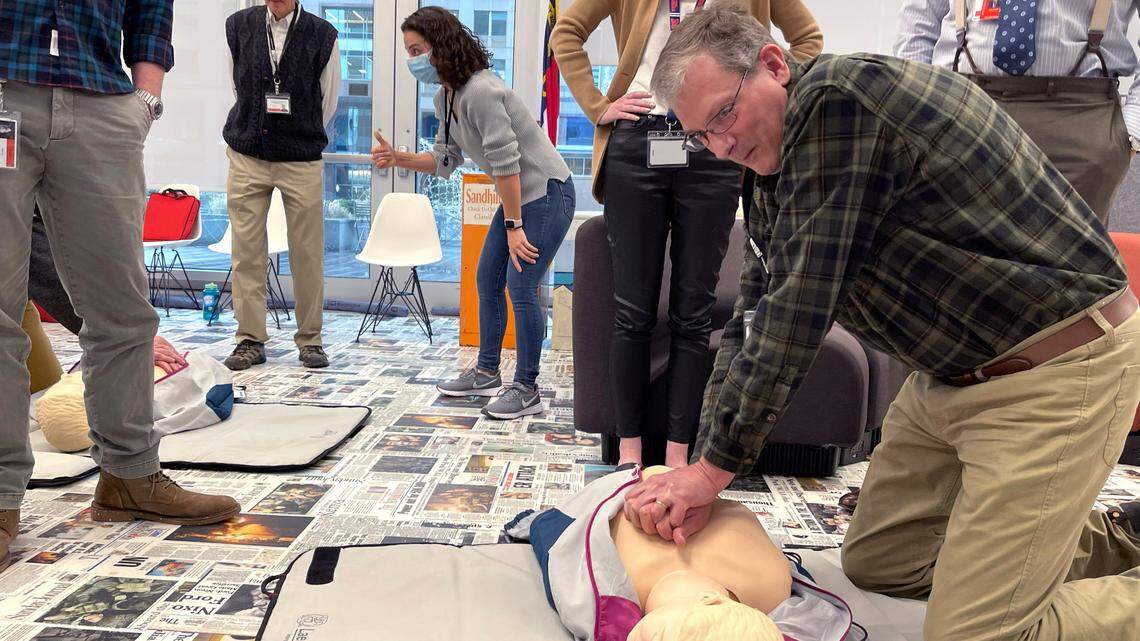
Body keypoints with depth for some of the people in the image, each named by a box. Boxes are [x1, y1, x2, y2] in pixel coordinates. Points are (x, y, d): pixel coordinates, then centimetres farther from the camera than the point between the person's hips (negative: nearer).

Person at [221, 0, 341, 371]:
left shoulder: (322, 35, -1)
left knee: (307, 254, 0)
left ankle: (310, 339, 12)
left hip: (301, 160, -2)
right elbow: (238, 86, 17)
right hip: (246, 156, 2)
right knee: (247, 252, 1)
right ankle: (250, 340, 10)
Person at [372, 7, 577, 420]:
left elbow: (505, 163, -25)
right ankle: (486, 374, 25)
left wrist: (513, 227, -21)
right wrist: (397, 158, -5)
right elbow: (445, 160, 10)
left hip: (547, 192, -10)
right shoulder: (445, 97, 6)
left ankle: (527, 389, 1)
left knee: (520, 288, -12)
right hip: (519, 197, 10)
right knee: (487, 280, 12)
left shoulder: (480, 91, -24)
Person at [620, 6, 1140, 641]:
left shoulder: (835, 96, -22)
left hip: (1058, 368, -9)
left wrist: (716, 465, -15)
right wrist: (705, 472, -4)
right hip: (951, 371, 10)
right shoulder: (778, 164, 7)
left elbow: (799, 306, -24)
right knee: (873, 561, 18)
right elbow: (753, 320, 5)